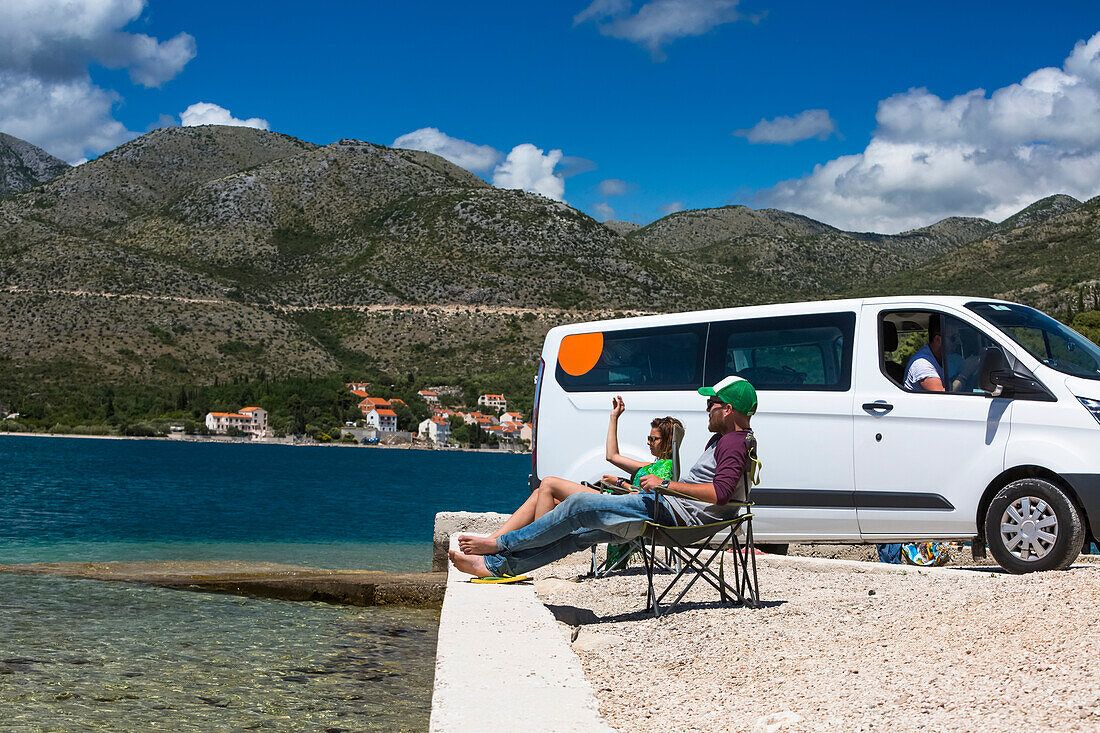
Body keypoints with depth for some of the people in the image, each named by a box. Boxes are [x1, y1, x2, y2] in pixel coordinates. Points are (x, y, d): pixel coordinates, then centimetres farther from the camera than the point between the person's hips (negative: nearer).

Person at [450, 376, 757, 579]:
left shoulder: (733, 444, -14)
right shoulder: (723, 439, 20)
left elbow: (720, 493, -29)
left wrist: (666, 484, -24)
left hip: (674, 511, -11)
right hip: (668, 506, 11)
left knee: (579, 505, -11)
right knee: (580, 532, 7)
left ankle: (501, 544, 0)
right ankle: (495, 564, 8)